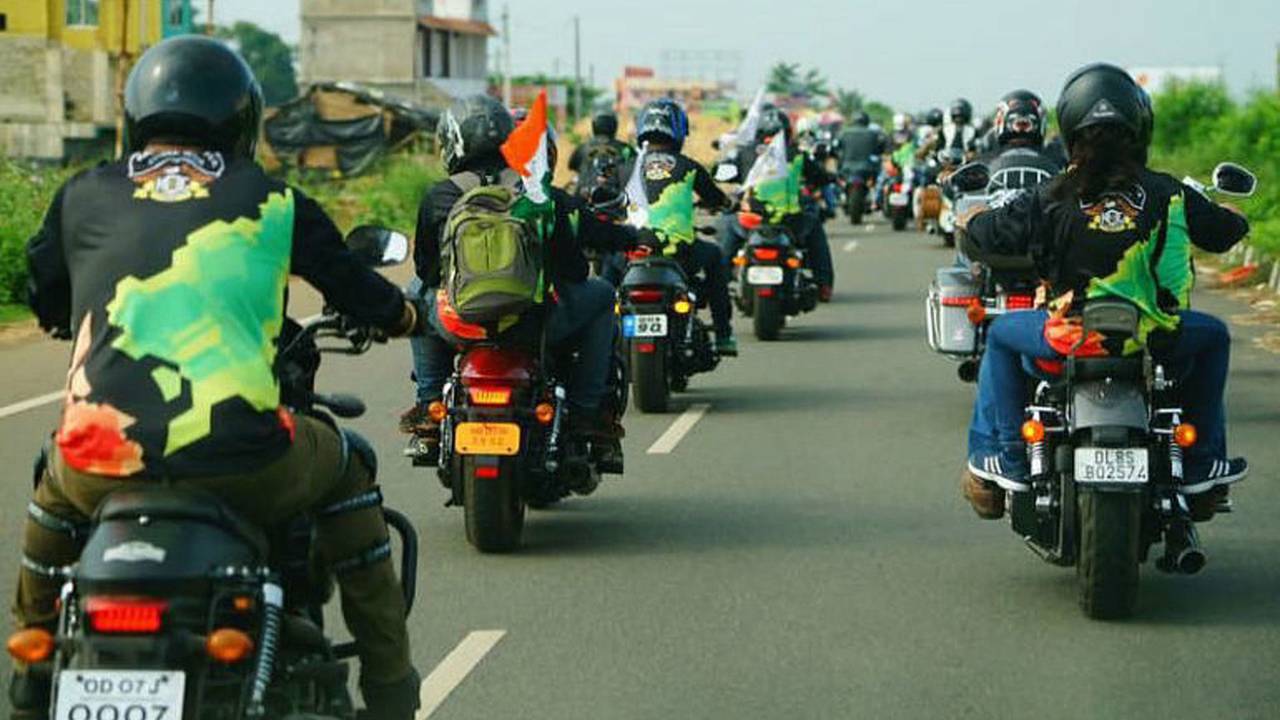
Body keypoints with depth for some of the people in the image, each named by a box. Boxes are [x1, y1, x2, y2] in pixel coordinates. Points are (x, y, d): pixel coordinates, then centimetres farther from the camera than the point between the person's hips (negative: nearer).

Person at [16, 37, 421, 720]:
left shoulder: (83, 195, 16)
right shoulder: (270, 199, 12)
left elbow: (45, 305, 30)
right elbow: (354, 287, 23)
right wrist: (404, 315, 46)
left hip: (103, 464, 2)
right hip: (237, 461, -2)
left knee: (56, 484, 38)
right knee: (345, 470, 30)